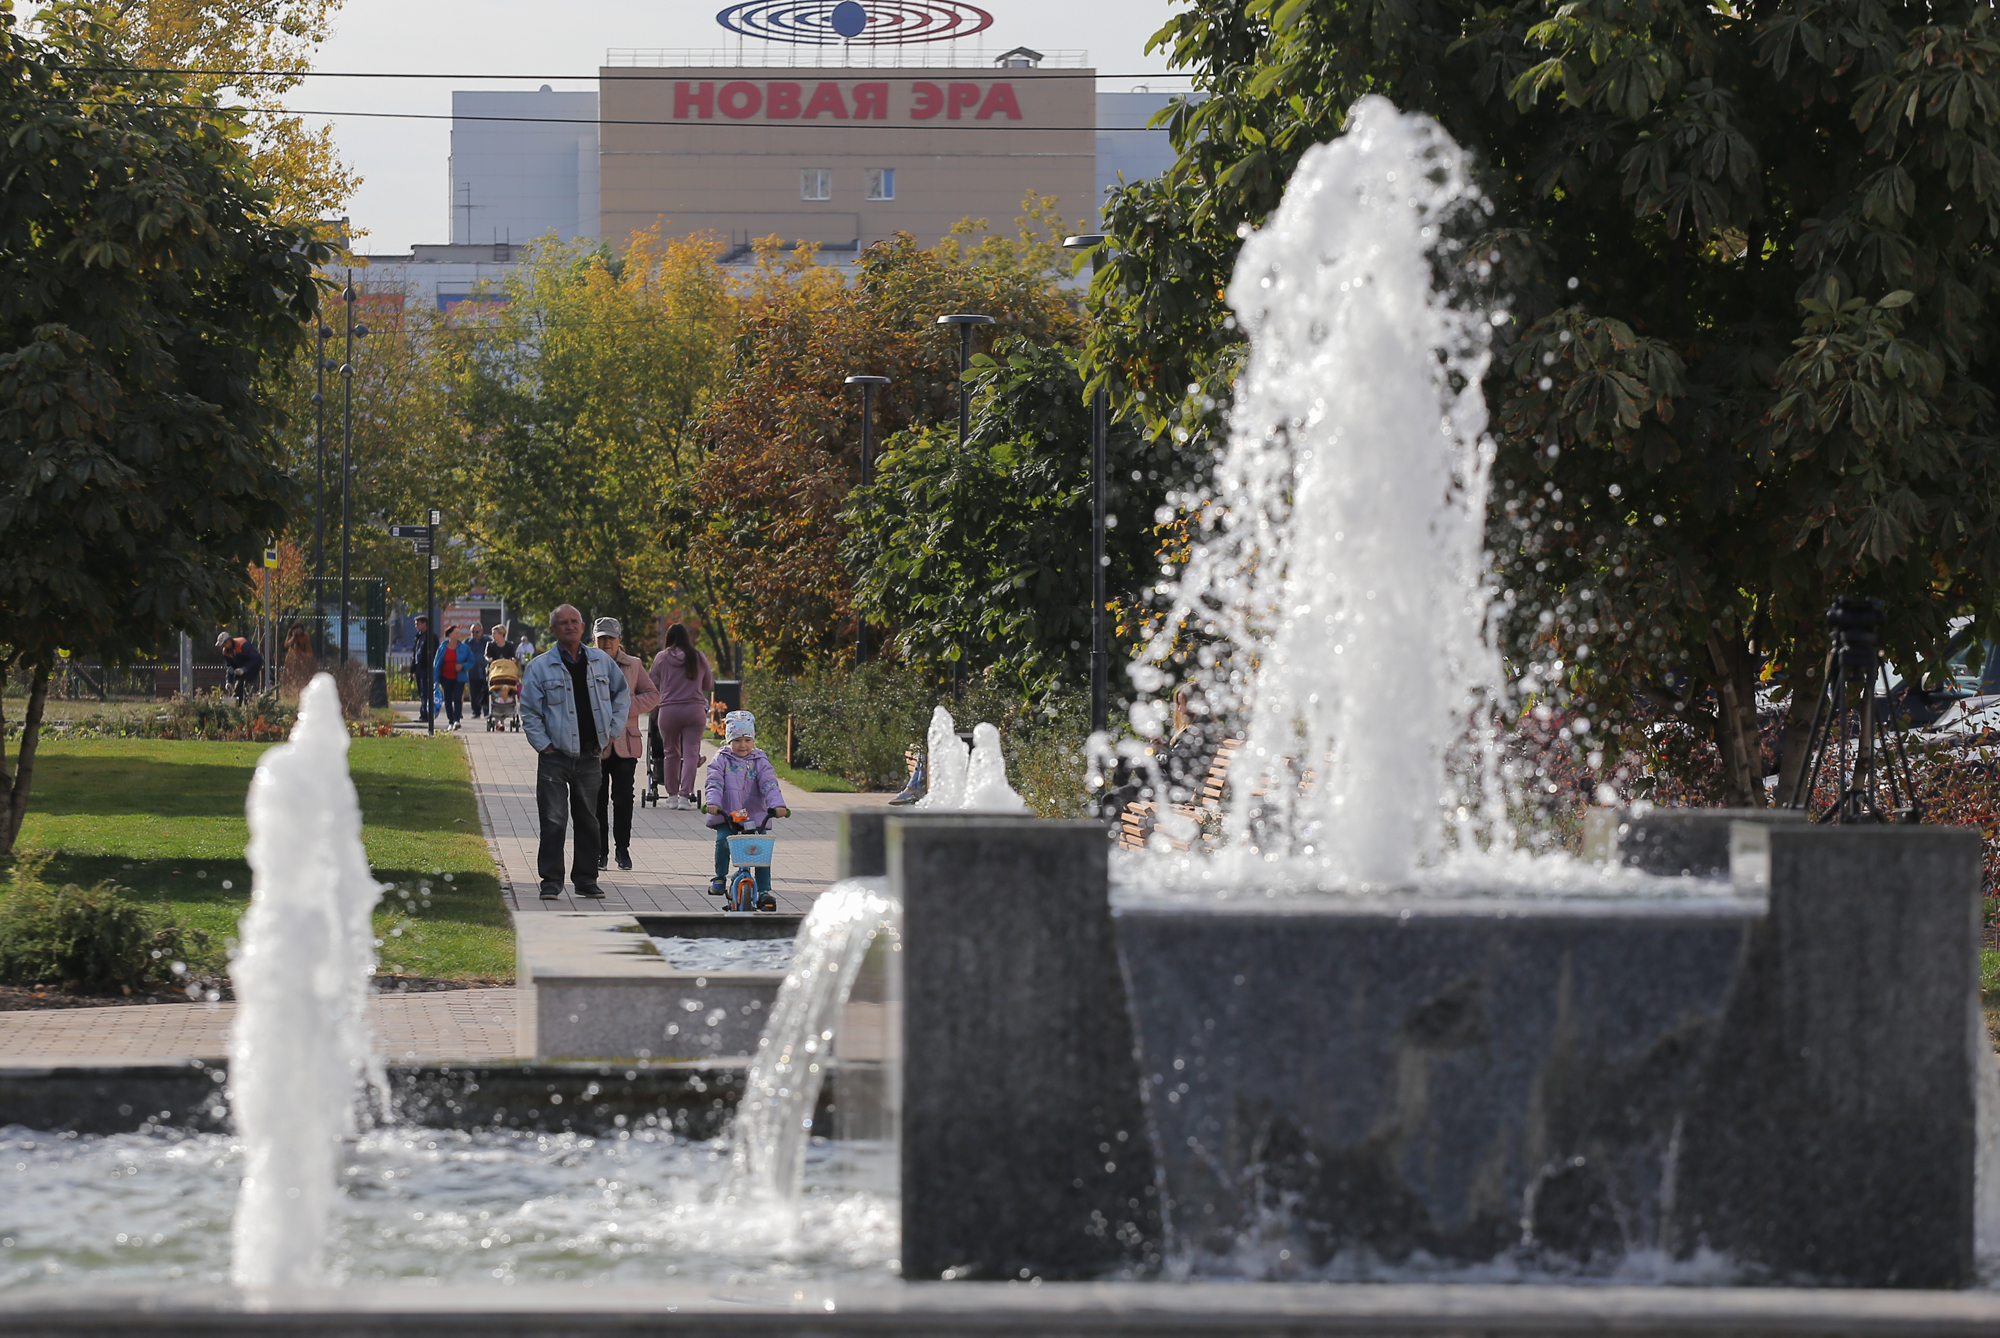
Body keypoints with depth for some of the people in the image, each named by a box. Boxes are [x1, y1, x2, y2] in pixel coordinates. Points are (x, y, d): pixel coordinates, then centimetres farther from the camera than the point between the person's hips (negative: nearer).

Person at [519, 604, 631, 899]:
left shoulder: (601, 662, 8)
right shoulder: (540, 667, -1)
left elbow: (623, 693, 20)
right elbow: (529, 712, 0)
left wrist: (612, 732, 11)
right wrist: (543, 745, -8)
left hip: (591, 756, 3)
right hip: (556, 756, -3)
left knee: (588, 821, 9)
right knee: (553, 821, -6)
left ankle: (586, 880, 17)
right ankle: (551, 881, -1)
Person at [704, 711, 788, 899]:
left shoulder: (760, 762, 8)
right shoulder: (722, 760, 5)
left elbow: (770, 785, -5)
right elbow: (714, 784, -8)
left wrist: (777, 805, -23)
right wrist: (712, 802, -28)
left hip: (756, 816, 1)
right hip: (726, 815, -1)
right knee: (723, 840, -24)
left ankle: (764, 890, -2)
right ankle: (720, 877, -1)